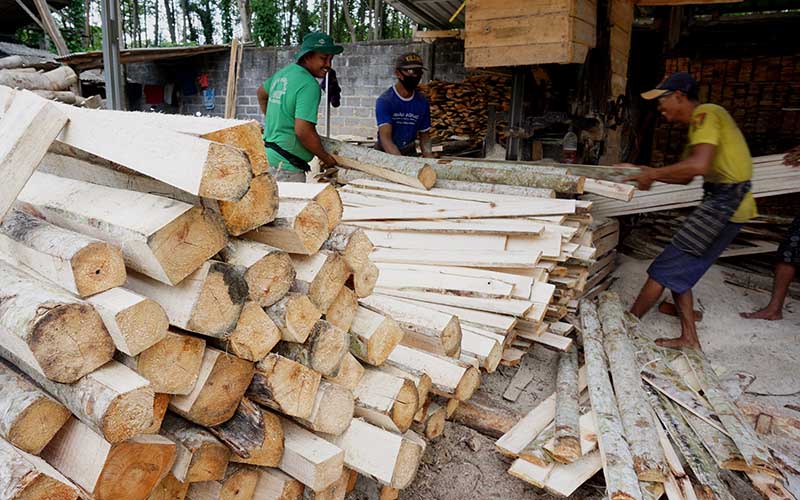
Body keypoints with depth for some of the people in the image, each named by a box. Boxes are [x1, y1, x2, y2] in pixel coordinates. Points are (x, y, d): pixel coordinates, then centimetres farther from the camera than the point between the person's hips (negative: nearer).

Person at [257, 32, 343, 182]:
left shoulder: (284, 71, 10)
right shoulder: (309, 85, -18)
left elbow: (261, 93, 29)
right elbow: (303, 131, -24)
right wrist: (326, 158, -11)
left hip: (270, 152, 10)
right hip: (287, 163, -10)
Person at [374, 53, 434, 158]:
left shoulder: (422, 102, 0)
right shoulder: (384, 100, -16)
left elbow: (424, 136, 8)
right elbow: (385, 138, -25)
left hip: (410, 153, 3)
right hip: (385, 153, -3)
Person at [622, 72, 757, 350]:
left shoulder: (704, 113, -12)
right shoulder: (701, 121, 20)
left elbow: (698, 165, -29)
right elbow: (685, 178, 24)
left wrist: (652, 174, -17)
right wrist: (646, 173, 17)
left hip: (725, 204, -10)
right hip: (725, 203, 10)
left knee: (665, 268, -4)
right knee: (678, 272, 13)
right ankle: (689, 339, 19)